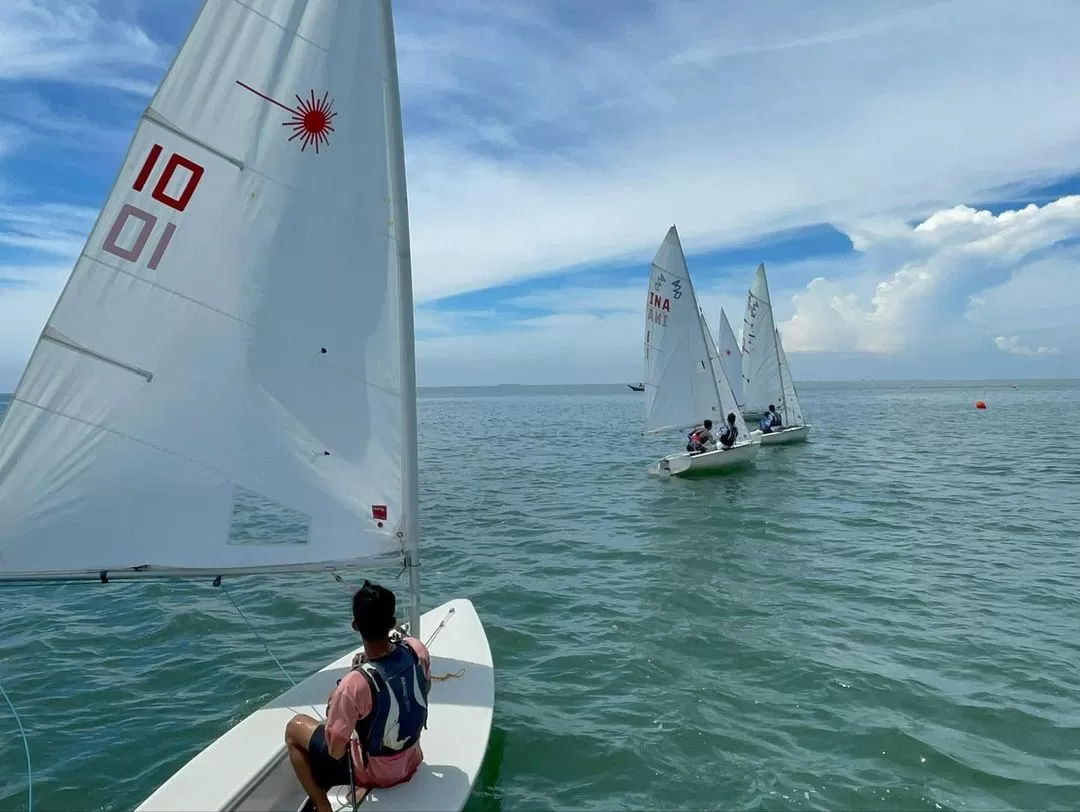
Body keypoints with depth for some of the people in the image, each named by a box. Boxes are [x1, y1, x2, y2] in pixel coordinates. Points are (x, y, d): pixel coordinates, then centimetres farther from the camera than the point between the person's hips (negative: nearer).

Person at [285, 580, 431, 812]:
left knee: (294, 727, 10)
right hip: (411, 762, 5)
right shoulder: (418, 649, -20)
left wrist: (333, 708, -4)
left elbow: (335, 752, -21)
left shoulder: (354, 684, -34)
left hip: (374, 772, -5)